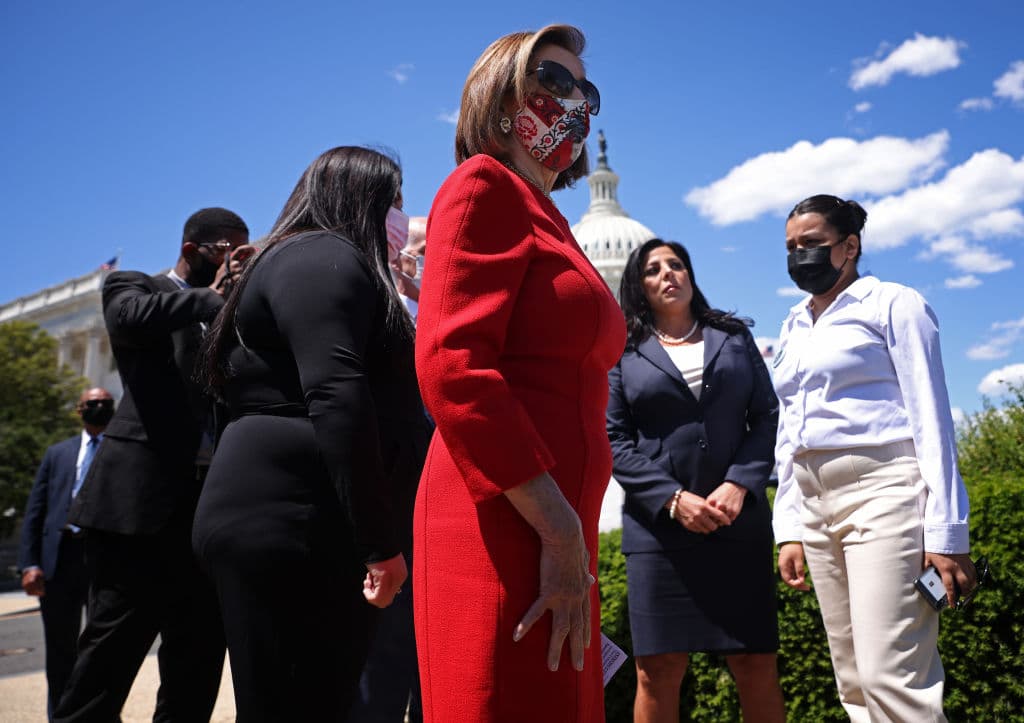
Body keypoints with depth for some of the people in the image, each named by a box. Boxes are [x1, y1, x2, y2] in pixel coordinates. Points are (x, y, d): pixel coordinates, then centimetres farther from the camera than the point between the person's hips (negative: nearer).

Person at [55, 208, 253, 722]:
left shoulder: (225, 311, 21)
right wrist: (218, 296, -10)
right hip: (142, 496, -6)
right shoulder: (134, 286, 6)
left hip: (210, 500, 6)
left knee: (200, 652, 8)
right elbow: (130, 316, -18)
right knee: (114, 647, -3)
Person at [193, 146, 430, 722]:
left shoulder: (309, 259, 26)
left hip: (286, 519, 10)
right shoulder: (325, 258, -6)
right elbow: (337, 395, -20)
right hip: (288, 521, -10)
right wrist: (380, 540, -21)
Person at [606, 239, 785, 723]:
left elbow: (767, 419, 7)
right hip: (658, 525, -1)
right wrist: (673, 499, -12)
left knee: (756, 665, 2)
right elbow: (614, 442, 0)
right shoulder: (623, 353, 9)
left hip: (739, 521, 2)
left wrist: (739, 486, -9)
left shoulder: (734, 338, 14)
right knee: (658, 670, -1)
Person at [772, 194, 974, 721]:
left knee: (891, 677, -15)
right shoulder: (794, 327, 19)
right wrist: (789, 530, 12)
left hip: (884, 493, -7)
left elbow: (931, 419, -6)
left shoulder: (891, 304, 1)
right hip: (815, 504, 7)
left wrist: (946, 532, -13)